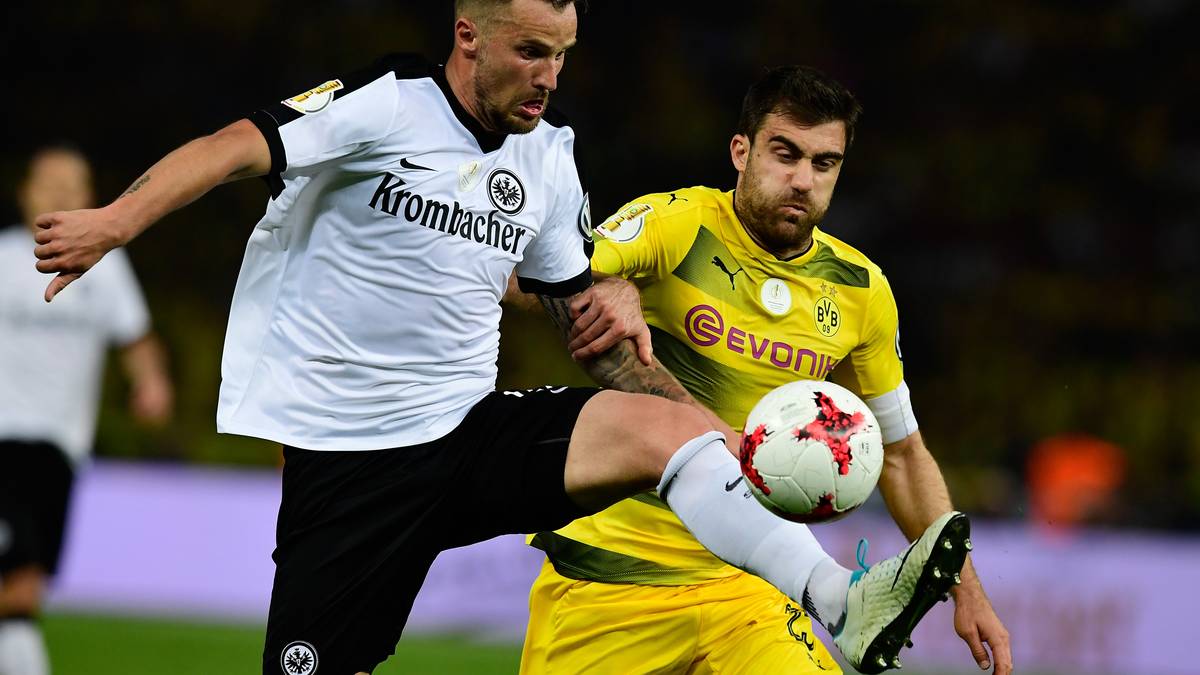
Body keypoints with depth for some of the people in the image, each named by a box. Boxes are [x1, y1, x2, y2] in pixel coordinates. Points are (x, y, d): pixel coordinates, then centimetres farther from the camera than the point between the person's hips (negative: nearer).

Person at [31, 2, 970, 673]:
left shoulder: (549, 156, 11)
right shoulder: (383, 105, -8)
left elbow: (586, 317, 19)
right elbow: (237, 149, -19)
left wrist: (713, 432, 9)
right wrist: (115, 221, -37)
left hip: (474, 430, 4)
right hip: (348, 450, -4)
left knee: (661, 426, -20)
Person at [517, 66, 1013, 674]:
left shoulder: (860, 290, 5)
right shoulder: (674, 225, -10)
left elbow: (900, 453, 15)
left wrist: (967, 592, 10)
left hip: (742, 582, 3)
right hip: (608, 571, -3)